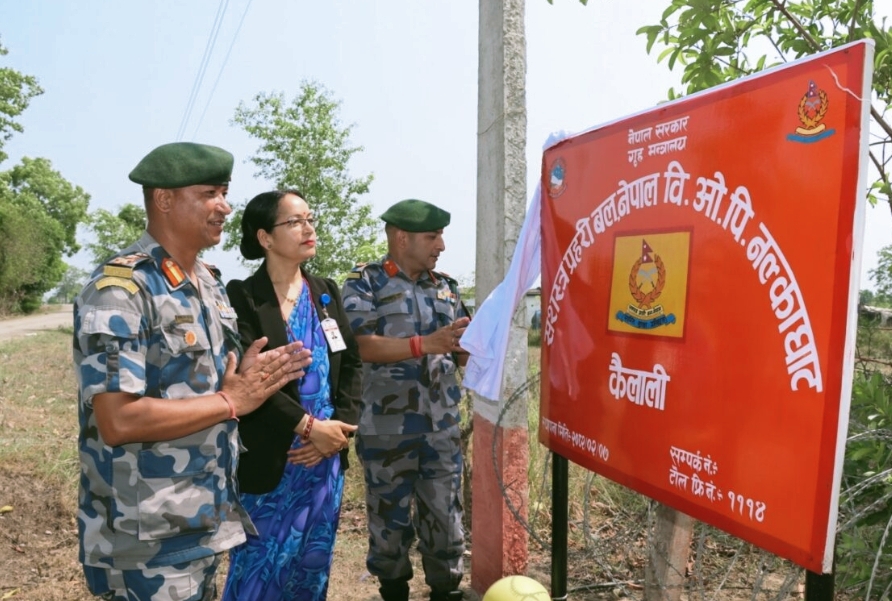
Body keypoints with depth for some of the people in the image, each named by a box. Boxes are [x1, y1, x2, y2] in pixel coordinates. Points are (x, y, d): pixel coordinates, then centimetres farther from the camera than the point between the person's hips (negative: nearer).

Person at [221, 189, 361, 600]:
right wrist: (308, 427, -18)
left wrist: (340, 427, -7)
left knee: (313, 568, 18)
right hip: (269, 464, -5)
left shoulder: (326, 292, 8)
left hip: (327, 458, 5)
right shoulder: (242, 298, -9)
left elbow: (351, 363, 5)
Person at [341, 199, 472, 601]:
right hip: (388, 428, -4)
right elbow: (360, 345, -18)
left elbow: (462, 354, 12)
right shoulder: (364, 282, -5)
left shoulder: (446, 287, 10)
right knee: (390, 517, 11)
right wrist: (425, 344, -25)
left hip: (442, 427, 4)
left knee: (445, 515, 12)